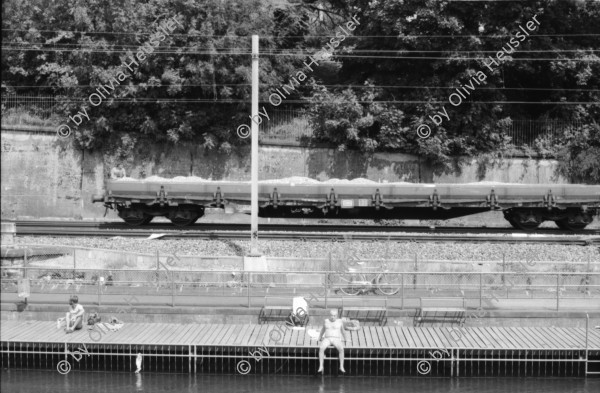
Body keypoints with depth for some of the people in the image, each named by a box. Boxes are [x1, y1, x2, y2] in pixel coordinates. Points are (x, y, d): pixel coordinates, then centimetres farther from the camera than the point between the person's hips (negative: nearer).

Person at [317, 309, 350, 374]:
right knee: (321, 348, -32)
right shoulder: (326, 321, 10)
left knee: (341, 349, -35)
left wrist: (346, 339, 14)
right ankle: (321, 366, -30)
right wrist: (320, 338, 31)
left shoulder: (340, 321, 6)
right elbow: (323, 330, 25)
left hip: (336, 339, -1)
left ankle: (341, 367, -29)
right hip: (327, 339, 1)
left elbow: (343, 331, 17)